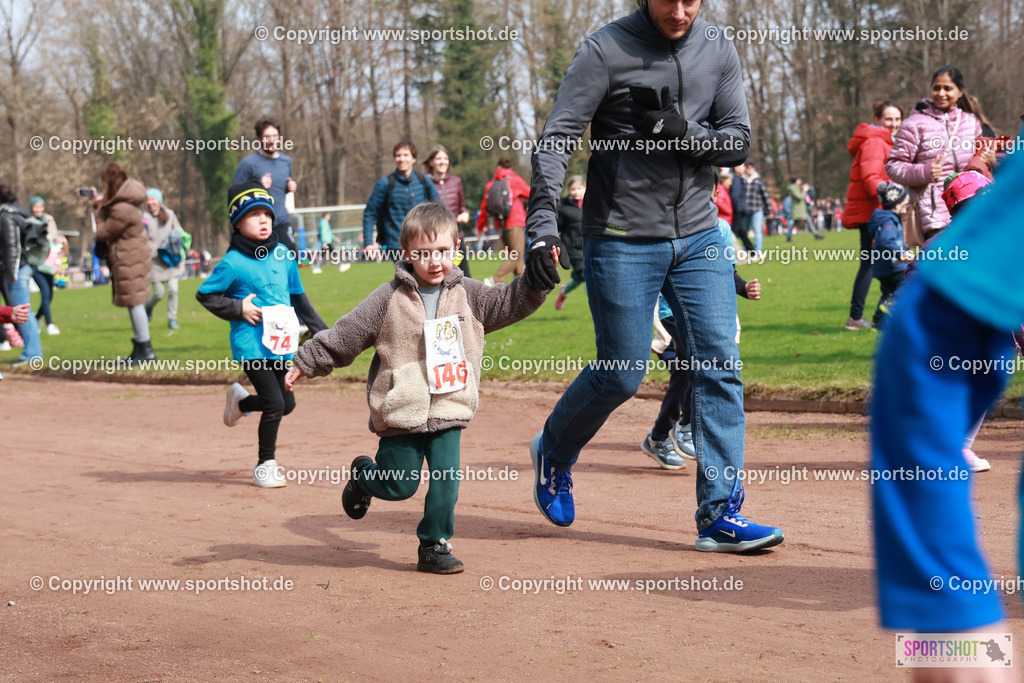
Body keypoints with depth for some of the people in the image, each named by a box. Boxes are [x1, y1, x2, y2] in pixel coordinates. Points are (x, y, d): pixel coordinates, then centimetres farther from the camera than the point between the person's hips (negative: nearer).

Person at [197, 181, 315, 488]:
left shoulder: (283, 254, 6)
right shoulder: (233, 263, -10)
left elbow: (297, 296, 18)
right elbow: (205, 294, -2)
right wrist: (238, 309, -13)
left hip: (281, 344, 6)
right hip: (251, 345, -6)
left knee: (287, 404, 9)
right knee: (275, 403, -9)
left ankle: (241, 400, 39)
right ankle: (265, 464, 10)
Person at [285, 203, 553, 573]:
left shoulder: (467, 294, 5)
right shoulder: (389, 299, -5)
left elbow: (510, 303, 8)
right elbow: (344, 336, -1)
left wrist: (537, 277, -7)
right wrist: (306, 363, 0)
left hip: (448, 409, 2)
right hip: (401, 410, -2)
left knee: (446, 477, -6)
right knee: (399, 485, 4)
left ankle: (434, 546, 8)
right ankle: (363, 475, 37)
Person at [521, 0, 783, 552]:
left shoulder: (718, 51, 5)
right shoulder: (606, 50, -9)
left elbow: (739, 141, 2)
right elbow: (556, 138, -14)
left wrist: (683, 134, -18)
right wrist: (541, 223, -26)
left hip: (699, 236, 4)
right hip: (622, 241, -4)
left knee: (720, 366, -5)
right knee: (620, 376, 1)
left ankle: (719, 516, -2)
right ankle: (553, 454, 31)